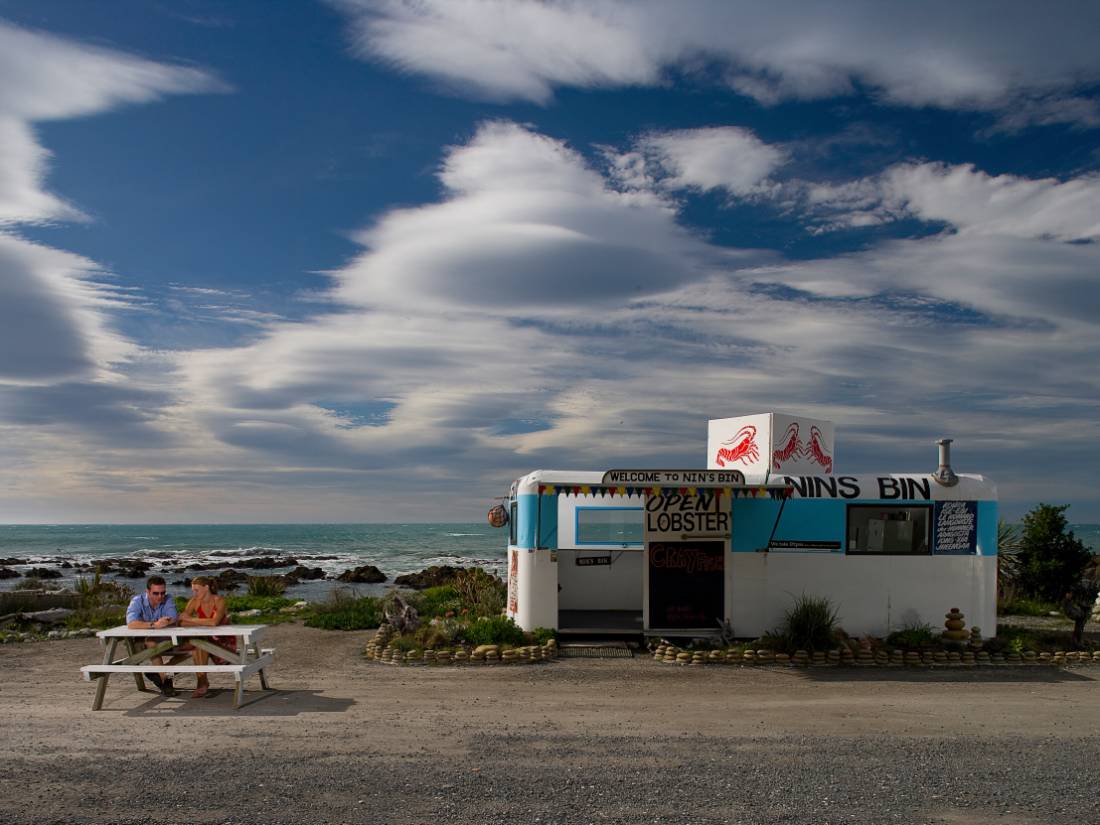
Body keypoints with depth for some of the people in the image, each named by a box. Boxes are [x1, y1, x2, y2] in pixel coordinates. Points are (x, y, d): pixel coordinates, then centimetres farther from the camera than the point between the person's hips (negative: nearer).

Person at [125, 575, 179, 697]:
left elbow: (173, 620, -22)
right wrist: (154, 625, -43)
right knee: (151, 642, -35)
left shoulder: (167, 600, -7)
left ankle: (157, 673, -11)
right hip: (139, 642, -2)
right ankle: (165, 680, -27)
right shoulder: (137, 601, -15)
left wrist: (162, 623, -41)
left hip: (163, 641, 2)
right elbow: (131, 624, -32)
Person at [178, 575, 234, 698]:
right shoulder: (194, 602, -3)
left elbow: (214, 622, -33)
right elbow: (182, 623, -16)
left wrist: (191, 619, -26)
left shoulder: (219, 601, -16)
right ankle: (202, 682, -22)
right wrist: (205, 623, -27)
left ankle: (203, 683, -19)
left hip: (226, 641, -4)